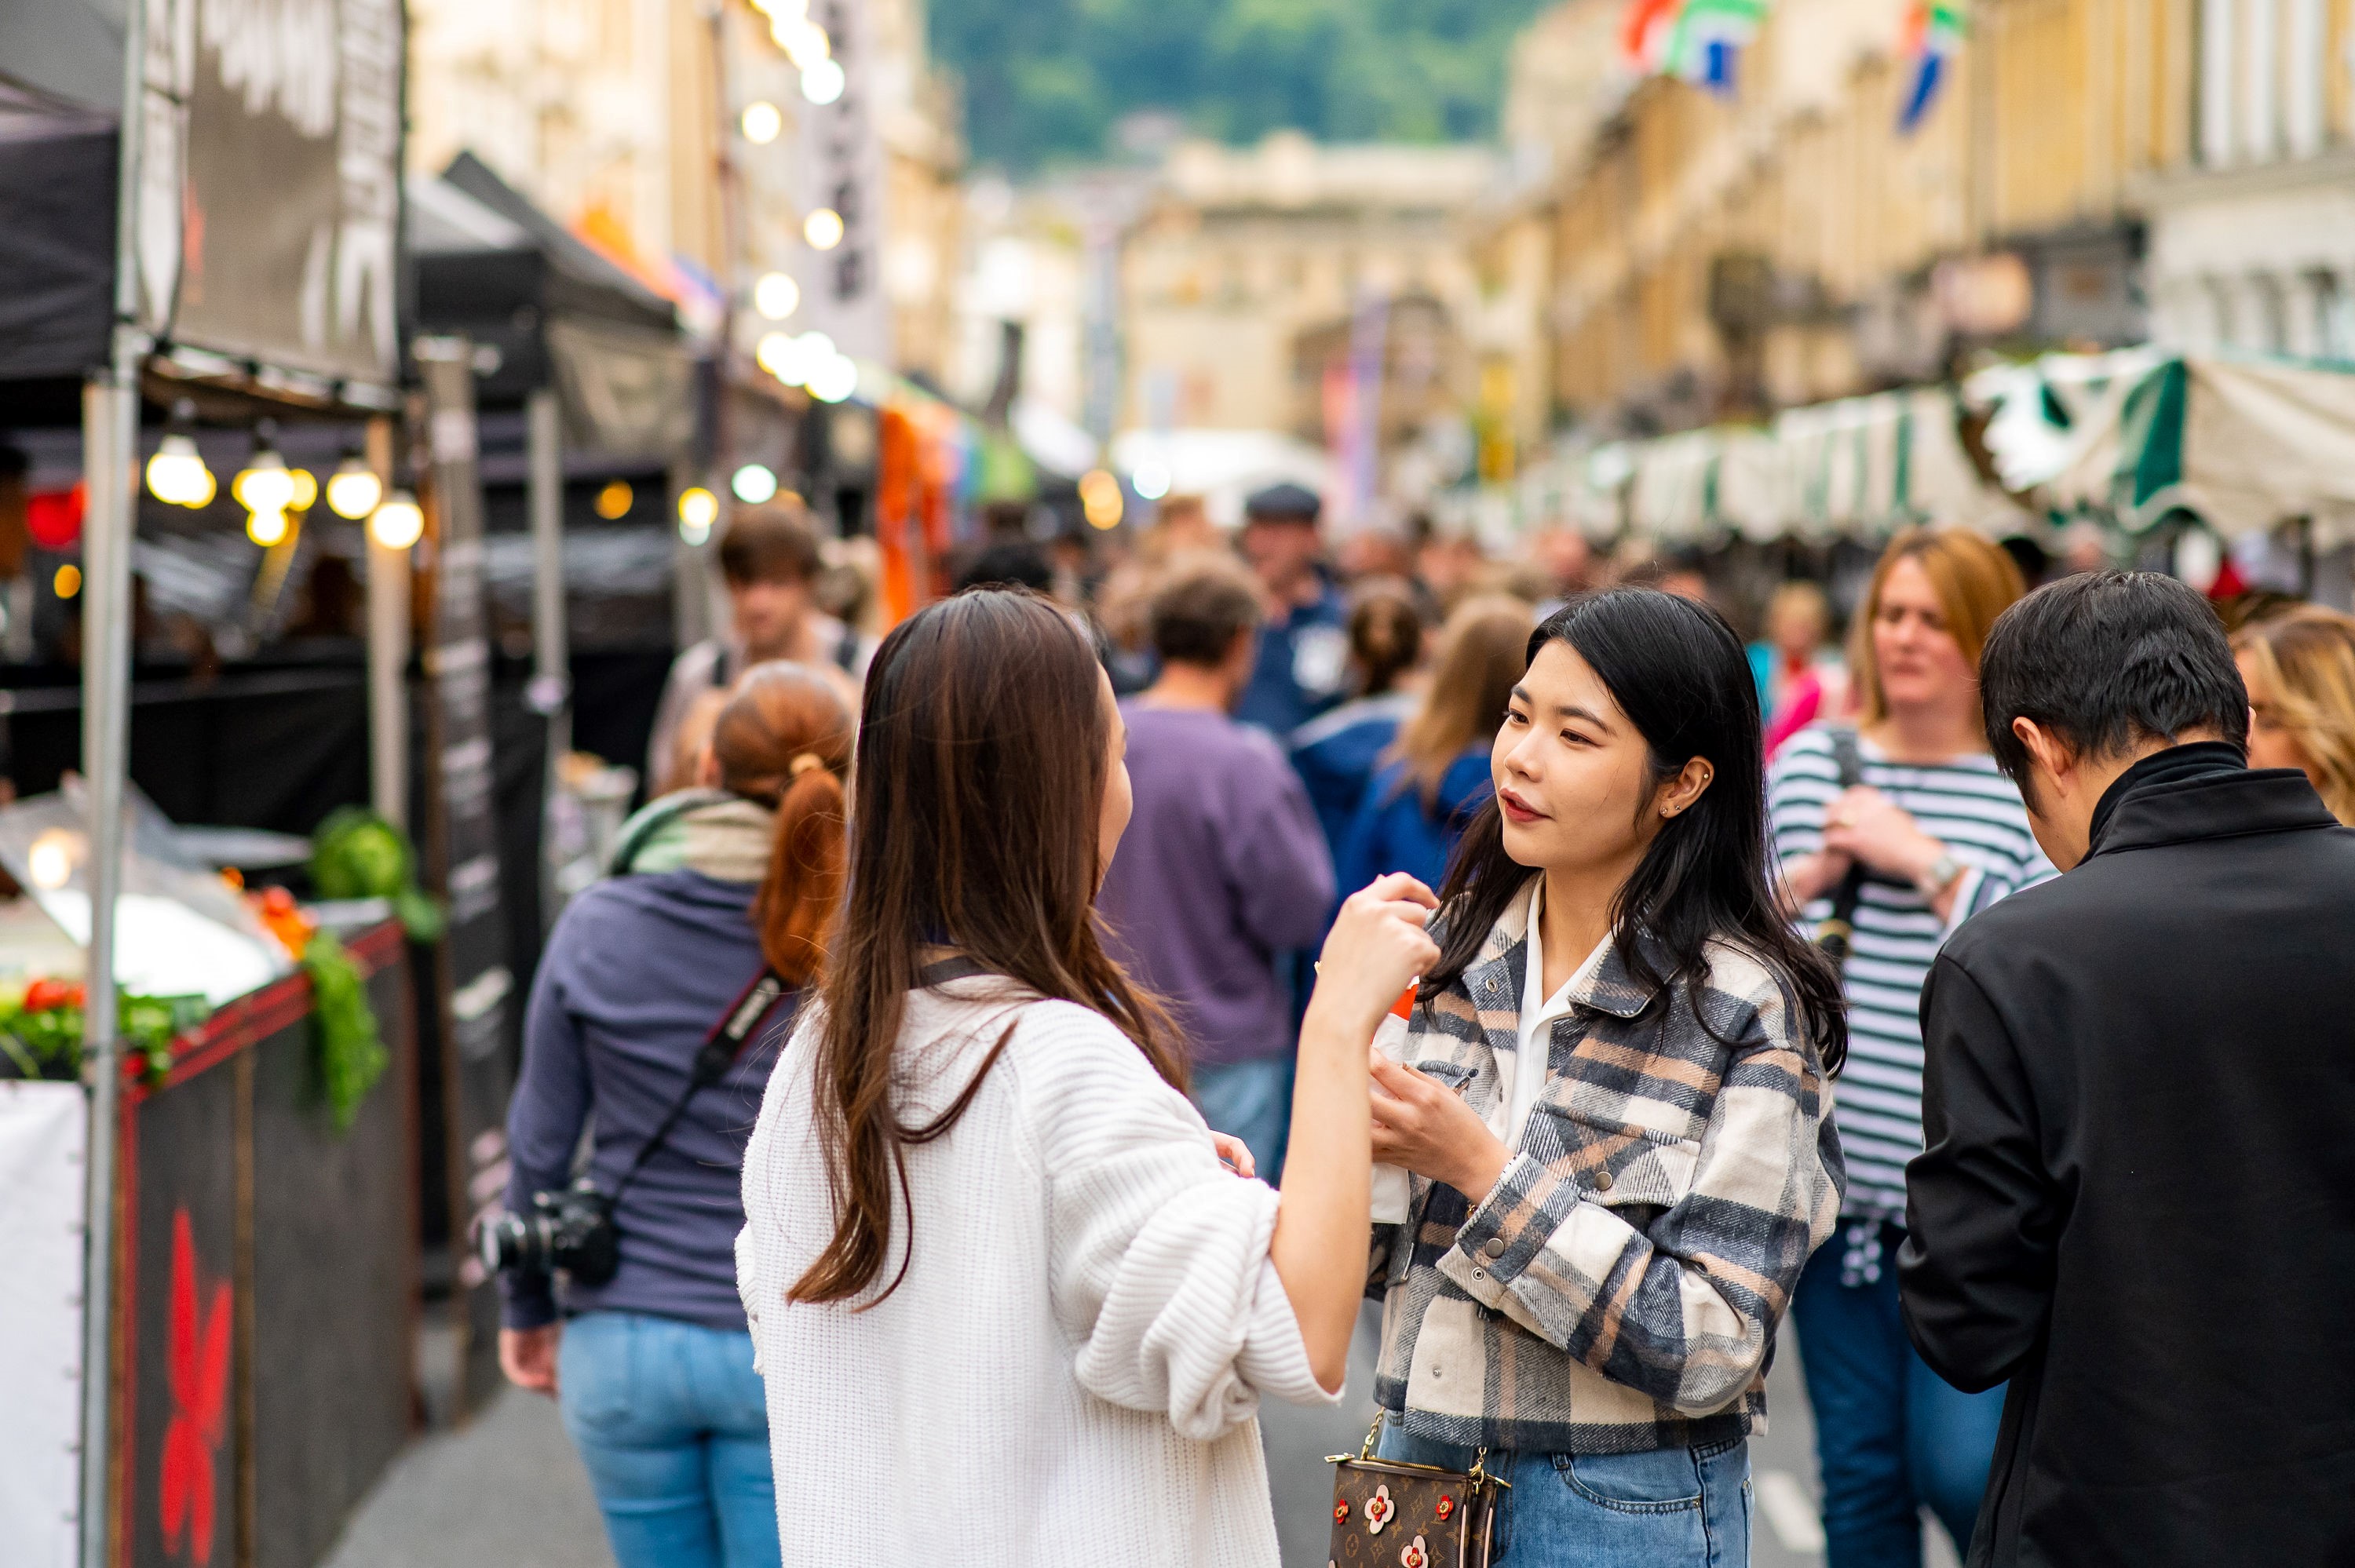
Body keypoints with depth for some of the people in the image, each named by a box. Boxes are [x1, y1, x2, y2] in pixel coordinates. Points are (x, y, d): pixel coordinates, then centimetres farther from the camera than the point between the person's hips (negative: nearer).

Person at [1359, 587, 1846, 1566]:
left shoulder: (1749, 1010, -14)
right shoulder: (1451, 950, 0)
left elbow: (1709, 1350, -18)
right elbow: (1374, 1262, 4)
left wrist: (1485, 1169, -23)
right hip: (1421, 1460, 4)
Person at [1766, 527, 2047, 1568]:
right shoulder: (1810, 763, 8)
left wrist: (1928, 864, -15)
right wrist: (1804, 881, -4)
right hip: (1836, 1172, 4)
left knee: (1960, 1468, -7)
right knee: (1860, 1470, 11)